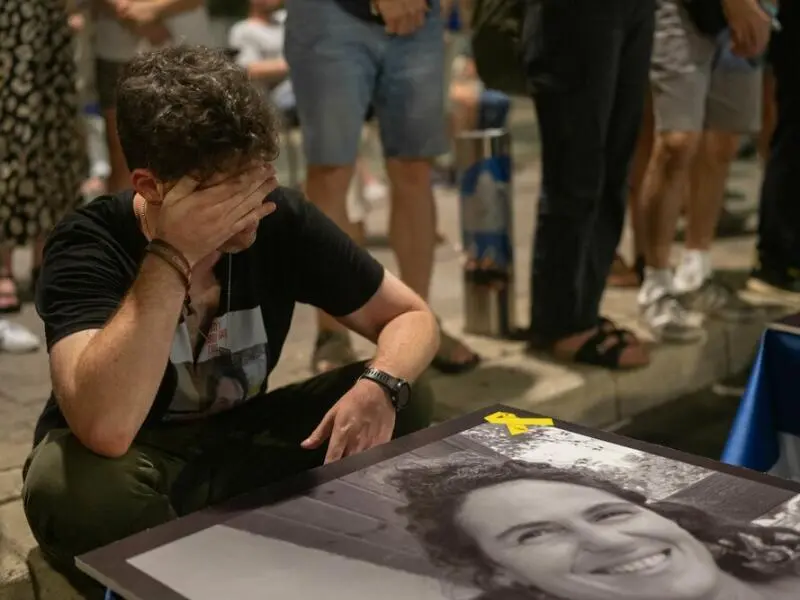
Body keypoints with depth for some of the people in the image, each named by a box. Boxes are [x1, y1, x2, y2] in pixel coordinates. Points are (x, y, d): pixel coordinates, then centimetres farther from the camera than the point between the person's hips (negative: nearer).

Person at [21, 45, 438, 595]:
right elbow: (106, 430, -42)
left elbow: (412, 316, -6)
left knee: (406, 404, -15)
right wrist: (172, 256, -42)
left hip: (239, 445, 4)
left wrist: (381, 384, -29)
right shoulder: (89, 246, -26)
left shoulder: (282, 220, -14)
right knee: (72, 485, -38)